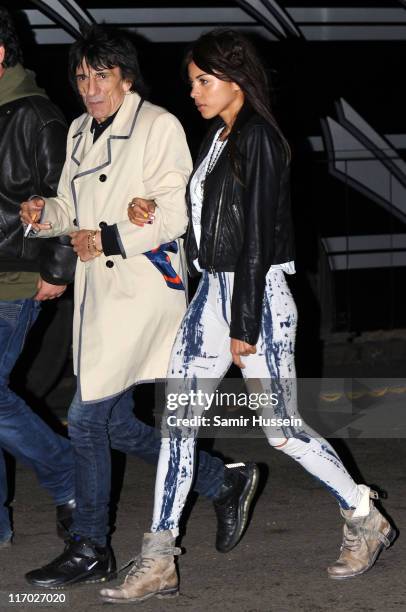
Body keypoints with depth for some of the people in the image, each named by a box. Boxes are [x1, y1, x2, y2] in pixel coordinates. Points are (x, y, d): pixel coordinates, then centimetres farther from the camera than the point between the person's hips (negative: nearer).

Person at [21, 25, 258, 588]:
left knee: (87, 418, -8)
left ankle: (89, 551, 4)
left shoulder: (159, 126, -8)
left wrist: (109, 238, -18)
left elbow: (174, 213, -13)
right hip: (98, 289, 8)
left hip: (142, 289, -8)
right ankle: (224, 483, 25)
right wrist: (46, 214, 1)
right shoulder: (79, 132, 15)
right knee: (114, 424, 10)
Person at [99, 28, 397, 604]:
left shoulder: (258, 140, -15)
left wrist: (244, 327, -19)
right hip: (213, 291, 9)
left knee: (283, 430, 1)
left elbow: (256, 239, -18)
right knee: (177, 422, 4)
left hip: (255, 296, -9)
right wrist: (151, 212, -2)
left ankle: (365, 519, 23)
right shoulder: (217, 137, 11)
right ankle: (157, 565, 7)